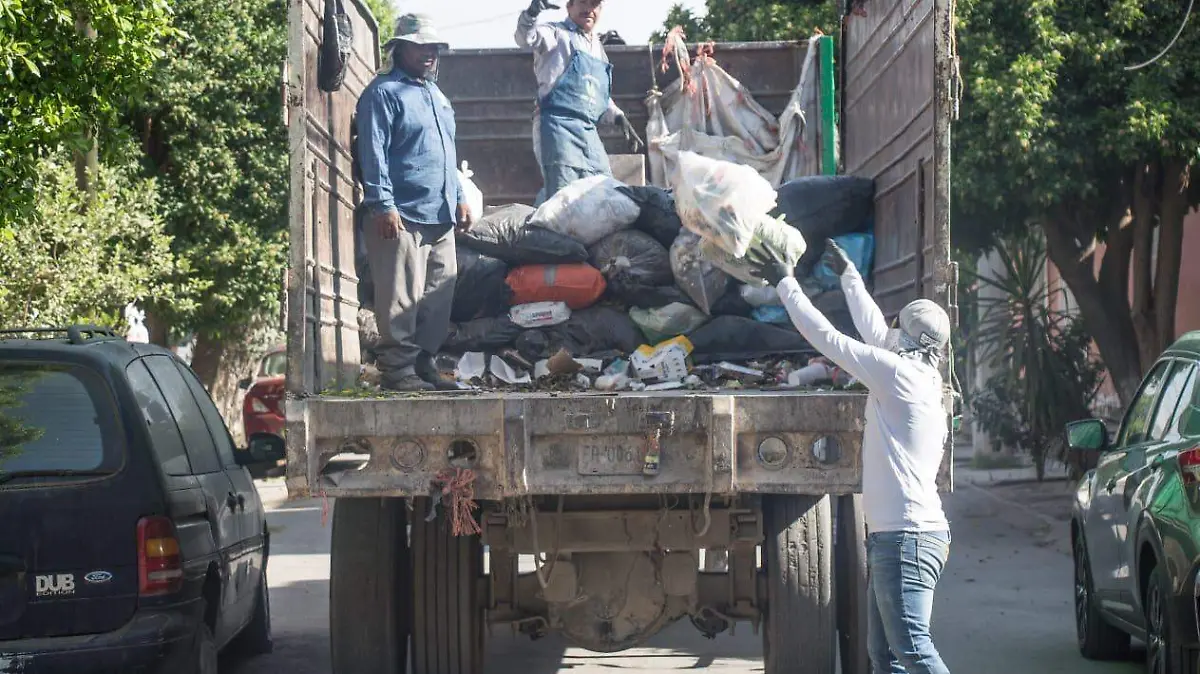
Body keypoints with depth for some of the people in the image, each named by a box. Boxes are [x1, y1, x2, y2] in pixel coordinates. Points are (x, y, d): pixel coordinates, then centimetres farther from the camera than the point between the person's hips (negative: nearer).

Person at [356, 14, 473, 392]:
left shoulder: (437, 96, 24)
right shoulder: (384, 92, -3)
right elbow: (373, 153, -11)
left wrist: (459, 198, 22)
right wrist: (384, 204, -18)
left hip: (441, 218, 8)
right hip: (402, 216, -8)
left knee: (439, 296, 7)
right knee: (402, 297, -9)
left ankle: (424, 363, 14)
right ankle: (397, 369, -7)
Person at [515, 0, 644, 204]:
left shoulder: (596, 47, 24)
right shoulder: (557, 34, 3)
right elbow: (526, 38, -19)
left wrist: (620, 119, 20)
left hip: (588, 132, 8)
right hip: (557, 127, -8)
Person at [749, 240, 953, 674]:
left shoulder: (901, 373, -10)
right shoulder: (919, 375, 15)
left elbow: (826, 337, -6)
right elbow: (874, 330, 30)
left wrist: (785, 283, 5)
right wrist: (848, 275, 41)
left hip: (906, 536, -10)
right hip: (895, 536, 10)